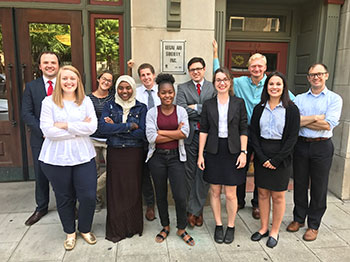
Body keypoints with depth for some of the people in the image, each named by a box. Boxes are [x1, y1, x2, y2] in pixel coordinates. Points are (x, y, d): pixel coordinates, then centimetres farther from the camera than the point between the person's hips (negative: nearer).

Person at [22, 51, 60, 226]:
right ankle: (41, 208, 32)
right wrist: (43, 131, -12)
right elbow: (26, 113, -1)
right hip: (40, 139, 2)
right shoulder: (31, 86, 5)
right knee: (41, 176, 13)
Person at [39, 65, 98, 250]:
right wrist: (80, 128, -11)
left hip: (83, 156, 1)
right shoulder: (49, 102, -1)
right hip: (57, 158, -1)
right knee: (64, 198, 13)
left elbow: (92, 127, -7)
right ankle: (70, 232, 36)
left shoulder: (86, 101, 4)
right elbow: (47, 130, -11)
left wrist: (65, 125, -13)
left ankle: (85, 229, 29)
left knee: (89, 196, 2)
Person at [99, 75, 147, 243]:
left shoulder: (141, 108, 2)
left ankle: (132, 226, 23)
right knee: (115, 189, 4)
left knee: (133, 189, 4)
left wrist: (116, 128, -11)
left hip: (134, 153, -1)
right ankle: (115, 229, 19)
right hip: (114, 153, 1)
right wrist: (129, 126, -14)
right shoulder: (110, 106, 5)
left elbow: (142, 133, -10)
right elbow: (103, 128, -11)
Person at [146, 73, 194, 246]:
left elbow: (185, 133, -13)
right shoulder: (152, 113, 0)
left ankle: (182, 229, 22)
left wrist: (161, 131, -13)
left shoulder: (181, 111, 2)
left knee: (180, 196, -3)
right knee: (161, 195, 12)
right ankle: (165, 227, 34)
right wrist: (175, 133, -12)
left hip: (176, 157, 0)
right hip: (157, 157, 1)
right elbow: (151, 137, -12)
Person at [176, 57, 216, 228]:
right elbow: (181, 110, -9)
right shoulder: (182, 88, 7)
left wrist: (195, 108, -9)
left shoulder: (213, 87, 8)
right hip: (190, 135, 0)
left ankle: (194, 210, 15)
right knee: (190, 173, 8)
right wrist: (205, 111, -9)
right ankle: (195, 209, 23)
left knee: (204, 173, 2)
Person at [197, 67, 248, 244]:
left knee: (230, 194, 4)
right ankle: (218, 225, 27)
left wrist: (243, 152, -6)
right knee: (215, 191, 10)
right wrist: (200, 154, -1)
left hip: (232, 151, -1)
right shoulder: (208, 104, 4)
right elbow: (203, 130, 3)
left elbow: (244, 130, 1)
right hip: (213, 151, 1)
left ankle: (231, 226, 25)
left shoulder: (239, 103, 2)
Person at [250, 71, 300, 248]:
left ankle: (274, 232, 24)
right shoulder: (259, 108, 5)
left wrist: (276, 160, -13)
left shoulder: (291, 109, -4)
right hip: (261, 157, 3)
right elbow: (254, 134, 2)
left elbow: (292, 137, -7)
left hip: (281, 157, -3)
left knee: (278, 196, 6)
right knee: (262, 193, 11)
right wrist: (262, 158, -9)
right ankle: (263, 228, 27)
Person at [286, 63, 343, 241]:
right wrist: (316, 118, -12)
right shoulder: (299, 99, 9)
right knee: (300, 185, 11)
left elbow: (328, 125, -12)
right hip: (301, 145, 2)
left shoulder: (334, 99, 2)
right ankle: (298, 218, 30)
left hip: (322, 147, -2)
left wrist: (303, 120, -7)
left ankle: (314, 225, 22)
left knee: (319, 188, 6)